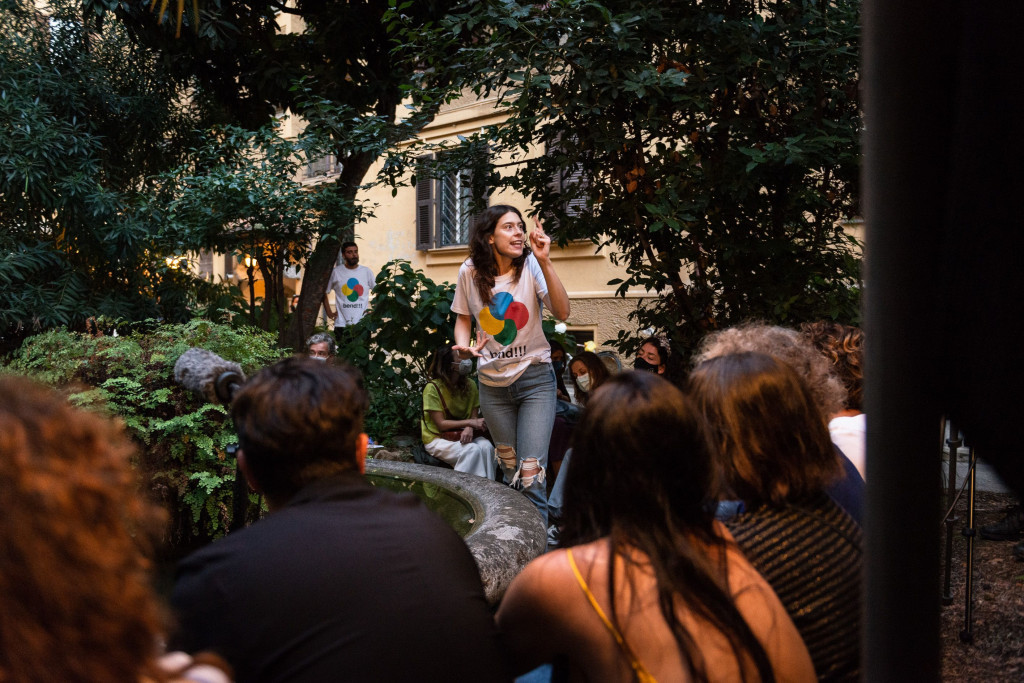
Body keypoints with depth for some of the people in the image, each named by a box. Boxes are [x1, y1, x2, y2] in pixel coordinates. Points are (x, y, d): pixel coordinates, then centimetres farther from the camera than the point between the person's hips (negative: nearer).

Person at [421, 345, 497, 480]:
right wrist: (470, 422, -24)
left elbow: (474, 416, 1)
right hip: (437, 439, -5)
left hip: (463, 434, 5)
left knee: (487, 447, -27)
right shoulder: (433, 388, -15)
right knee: (472, 450, -31)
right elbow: (441, 424, -17)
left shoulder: (470, 385, 1)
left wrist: (469, 429, -23)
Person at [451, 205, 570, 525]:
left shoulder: (531, 266, -12)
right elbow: (463, 318, 10)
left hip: (535, 378, -3)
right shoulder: (470, 272, -5)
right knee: (509, 469, 17)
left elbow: (562, 312, -23)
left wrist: (545, 261, -30)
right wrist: (463, 346, -10)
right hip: (492, 382, 3)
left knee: (531, 474, -12)